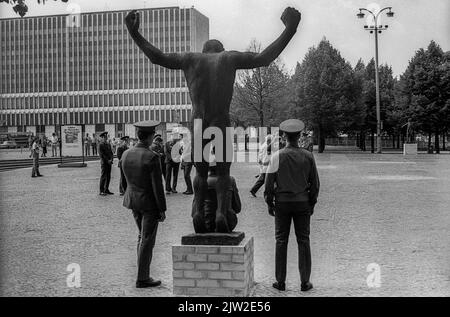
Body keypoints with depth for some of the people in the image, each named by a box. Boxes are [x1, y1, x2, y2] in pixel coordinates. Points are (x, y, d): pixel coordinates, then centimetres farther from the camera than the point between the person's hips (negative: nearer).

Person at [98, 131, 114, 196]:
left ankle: (106, 190, 16)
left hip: (109, 162, 7)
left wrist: (111, 159, -2)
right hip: (104, 163, -7)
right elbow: (101, 155, -13)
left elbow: (111, 152, 16)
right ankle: (101, 191, -1)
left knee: (108, 177, 9)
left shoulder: (108, 144, 15)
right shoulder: (100, 145, -7)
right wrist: (107, 161, -14)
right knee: (103, 177, -5)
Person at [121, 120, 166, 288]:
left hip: (133, 201, 7)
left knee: (142, 235, 22)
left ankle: (143, 271, 25)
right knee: (147, 241, 3)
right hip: (149, 203, -7)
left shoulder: (126, 155, 1)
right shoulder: (152, 157, -20)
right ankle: (142, 279, 10)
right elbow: (157, 186, -19)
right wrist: (162, 210, -12)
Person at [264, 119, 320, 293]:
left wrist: (269, 203, 4)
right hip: (302, 202, 1)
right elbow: (315, 182, 2)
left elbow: (269, 182, -6)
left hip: (282, 202, -1)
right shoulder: (308, 156, -2)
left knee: (281, 241, 5)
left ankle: (280, 281, 9)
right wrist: (312, 203, 12)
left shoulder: (277, 156, -8)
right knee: (303, 241, 7)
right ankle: (305, 282, 10)